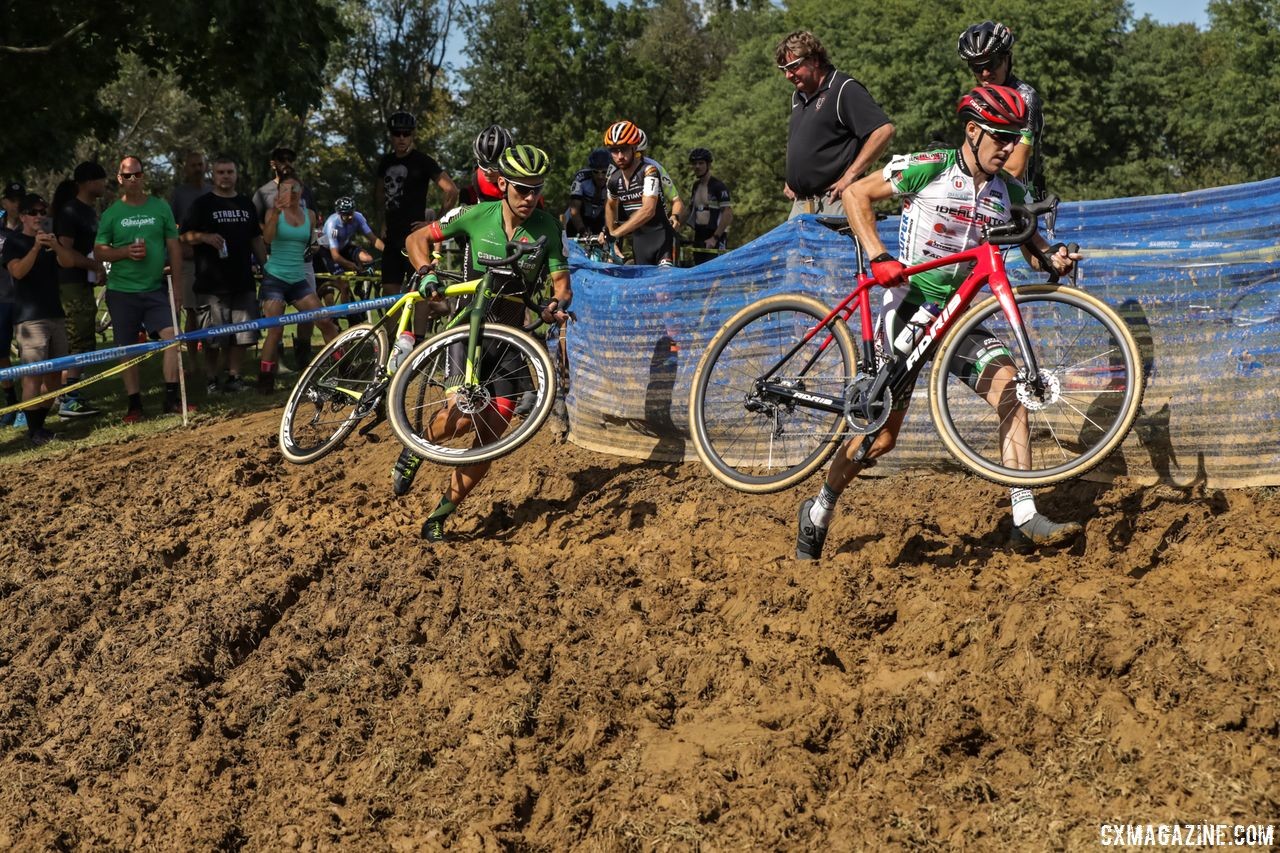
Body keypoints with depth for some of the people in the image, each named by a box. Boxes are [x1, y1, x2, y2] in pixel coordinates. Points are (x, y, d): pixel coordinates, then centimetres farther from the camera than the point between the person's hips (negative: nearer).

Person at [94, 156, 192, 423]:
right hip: (122, 291, 0)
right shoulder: (111, 213, 2)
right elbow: (99, 251, 3)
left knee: (172, 336, -13)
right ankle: (134, 404, 12)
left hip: (155, 289, 0)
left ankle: (171, 399, -7)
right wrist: (126, 252, -17)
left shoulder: (160, 208, 4)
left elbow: (174, 247, 6)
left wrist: (177, 285, 2)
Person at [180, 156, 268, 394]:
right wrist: (205, 237, -21)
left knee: (242, 334, 2)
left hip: (243, 281, 4)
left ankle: (234, 377, 12)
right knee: (213, 338, -4)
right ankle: (211, 380, 8)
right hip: (212, 283, -4)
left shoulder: (246, 204, 17)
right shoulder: (202, 204, 2)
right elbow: (185, 236, -3)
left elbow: (256, 239, 23)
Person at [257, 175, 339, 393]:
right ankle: (265, 379, 0)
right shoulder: (275, 213, -3)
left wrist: (315, 247, 6)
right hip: (275, 277, -4)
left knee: (326, 322, -4)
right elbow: (267, 238, -23)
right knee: (275, 330, -9)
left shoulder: (309, 215, 8)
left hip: (298, 279, 4)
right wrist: (276, 212, -33)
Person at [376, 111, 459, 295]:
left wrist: (435, 223, -12)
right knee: (389, 291, 4)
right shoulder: (386, 162, 12)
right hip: (392, 237, 6)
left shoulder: (422, 161, -6)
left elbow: (452, 191, -12)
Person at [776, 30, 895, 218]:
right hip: (799, 204, 8)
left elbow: (884, 130, -18)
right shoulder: (798, 96, 19)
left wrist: (850, 175, -18)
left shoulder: (844, 89, -9)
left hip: (833, 203, -8)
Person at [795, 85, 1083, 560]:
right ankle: (817, 515, 20)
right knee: (882, 435, -2)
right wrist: (878, 258, -20)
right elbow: (857, 194, -8)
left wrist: (1054, 258, -16)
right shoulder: (929, 168, -12)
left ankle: (1025, 520, -15)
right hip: (910, 307, -5)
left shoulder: (1009, 192, 3)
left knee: (1012, 391, -17)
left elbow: (1031, 245, 8)